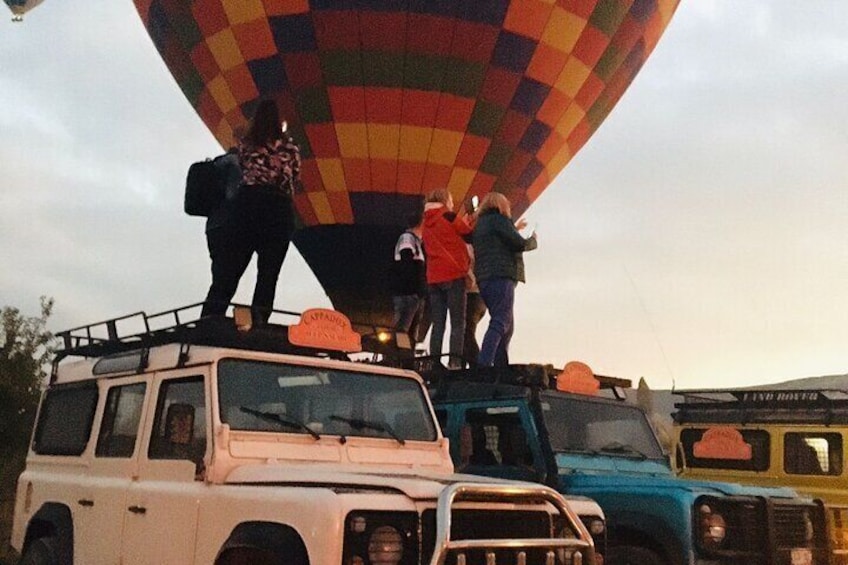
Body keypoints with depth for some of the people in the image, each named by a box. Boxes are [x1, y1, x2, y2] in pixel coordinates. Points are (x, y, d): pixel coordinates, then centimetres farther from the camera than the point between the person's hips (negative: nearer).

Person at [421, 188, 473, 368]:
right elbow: (470, 234, 2)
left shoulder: (426, 224, 16)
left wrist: (461, 222, 20)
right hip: (454, 275, -6)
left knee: (438, 324, 6)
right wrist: (465, 221, 21)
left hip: (433, 278, 6)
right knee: (458, 323, -6)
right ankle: (455, 362, -16)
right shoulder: (450, 217, -4)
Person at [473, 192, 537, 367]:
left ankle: (501, 367, 8)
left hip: (484, 280, 10)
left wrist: (514, 229, 40)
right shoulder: (499, 219, -3)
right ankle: (483, 365, -29)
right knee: (500, 323, -17)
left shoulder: (480, 224, 24)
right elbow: (520, 244, -10)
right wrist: (533, 240, 10)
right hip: (501, 276, -9)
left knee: (507, 328, 14)